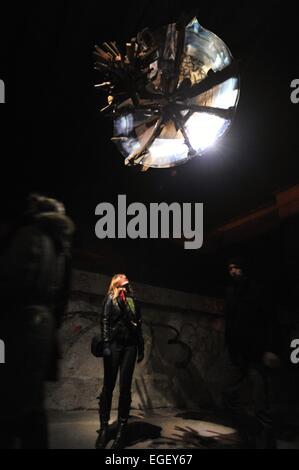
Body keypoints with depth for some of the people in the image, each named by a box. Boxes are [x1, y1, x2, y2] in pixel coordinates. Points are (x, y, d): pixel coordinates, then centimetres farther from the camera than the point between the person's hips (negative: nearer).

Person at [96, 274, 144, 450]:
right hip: (114, 344, -3)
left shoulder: (133, 301, 15)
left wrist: (141, 349, 9)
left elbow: (138, 325, 14)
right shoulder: (110, 299, 6)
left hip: (130, 346, 3)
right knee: (109, 386, 0)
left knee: (125, 387, 2)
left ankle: (122, 428, 8)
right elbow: (105, 322, -3)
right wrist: (106, 345, -14)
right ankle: (104, 427, 6)